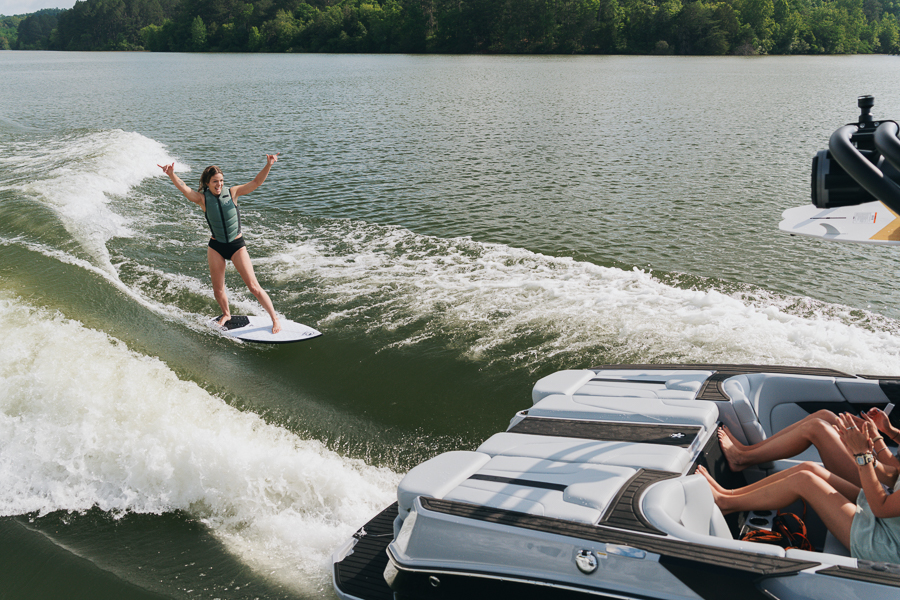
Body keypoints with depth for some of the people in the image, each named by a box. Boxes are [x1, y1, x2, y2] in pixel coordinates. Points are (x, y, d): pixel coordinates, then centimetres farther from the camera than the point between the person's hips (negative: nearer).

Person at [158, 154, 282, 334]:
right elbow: (185, 189, -25)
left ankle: (274, 318, 4)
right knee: (218, 290, 10)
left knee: (253, 286, -5)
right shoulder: (202, 198, -7)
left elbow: (256, 182, -12)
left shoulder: (232, 193, -6)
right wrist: (172, 175, -44)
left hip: (237, 245, -1)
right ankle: (226, 314, 39)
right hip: (216, 247, 1)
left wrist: (268, 165, -27)